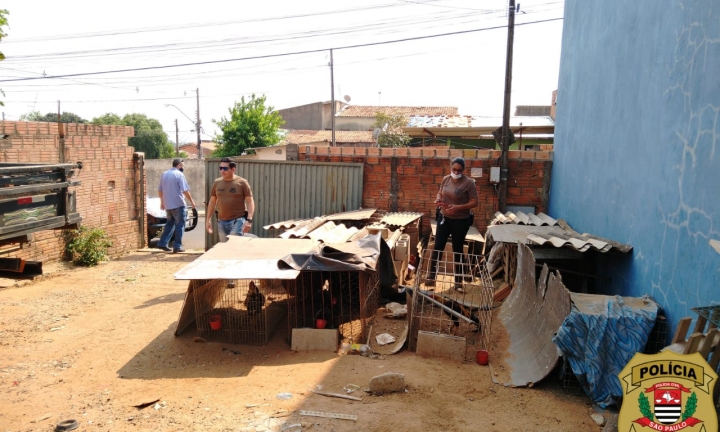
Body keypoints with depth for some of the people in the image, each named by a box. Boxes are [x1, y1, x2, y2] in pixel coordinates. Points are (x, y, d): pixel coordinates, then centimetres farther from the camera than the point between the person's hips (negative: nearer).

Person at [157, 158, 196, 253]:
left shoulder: (164, 174, 12)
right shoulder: (179, 174, -10)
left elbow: (160, 190, 15)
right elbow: (185, 190, -15)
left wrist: (162, 202, 24)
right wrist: (191, 201, -6)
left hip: (167, 204, 7)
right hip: (178, 204, -7)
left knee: (170, 223, 19)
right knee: (180, 225, 1)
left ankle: (162, 243, 15)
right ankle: (177, 246, -1)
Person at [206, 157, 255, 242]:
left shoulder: (242, 182, -4)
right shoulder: (217, 182, 9)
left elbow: (250, 202, -6)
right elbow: (212, 201, 17)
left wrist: (249, 220, -16)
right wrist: (208, 219, 13)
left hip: (237, 221, -5)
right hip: (221, 222, 5)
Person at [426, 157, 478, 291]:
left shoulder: (468, 183, -14)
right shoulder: (445, 179, 2)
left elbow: (474, 202, -14)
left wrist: (458, 207, -26)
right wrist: (438, 199, -7)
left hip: (461, 221, -4)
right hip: (444, 218, 4)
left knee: (458, 250, 6)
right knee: (437, 247, 5)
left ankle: (458, 281, 19)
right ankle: (431, 276, 17)